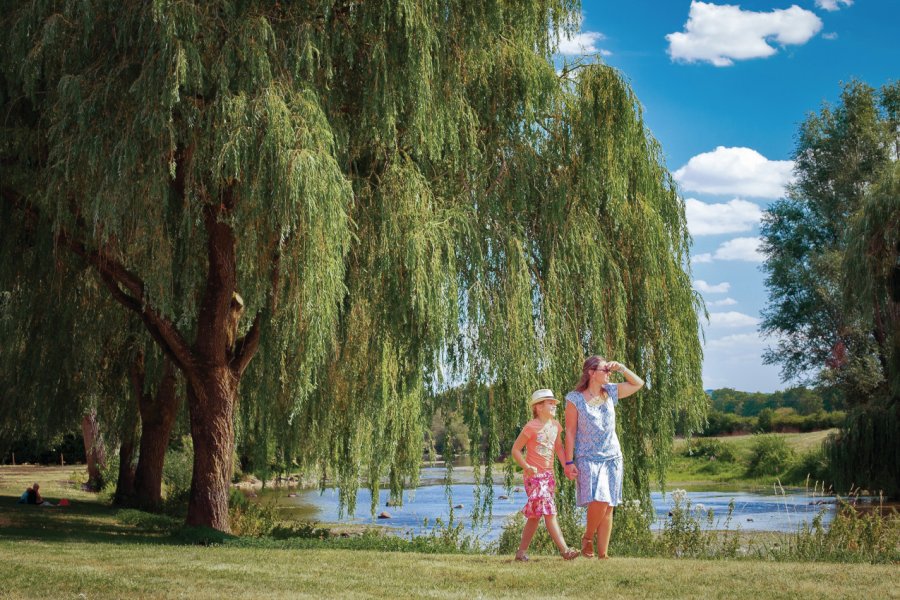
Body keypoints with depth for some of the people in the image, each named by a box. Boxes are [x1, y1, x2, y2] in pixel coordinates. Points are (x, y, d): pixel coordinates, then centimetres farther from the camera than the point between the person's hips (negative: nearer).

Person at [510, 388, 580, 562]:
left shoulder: (555, 425, 8)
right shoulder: (531, 427, -14)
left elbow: (558, 448, 15)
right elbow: (515, 449, -10)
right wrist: (527, 467, -22)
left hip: (548, 474, 8)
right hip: (534, 475, -8)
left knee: (536, 515, 11)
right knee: (549, 512, -13)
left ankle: (521, 551, 19)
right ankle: (564, 550, -15)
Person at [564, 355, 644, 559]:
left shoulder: (610, 393, 9)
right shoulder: (575, 399, -5)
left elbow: (638, 384, 19)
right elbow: (570, 431, -5)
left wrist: (621, 367, 5)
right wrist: (569, 462, -9)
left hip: (612, 456, 5)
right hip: (588, 458, -5)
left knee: (608, 507, 3)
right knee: (599, 500, -21)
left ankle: (603, 554, 8)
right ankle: (587, 538, 5)